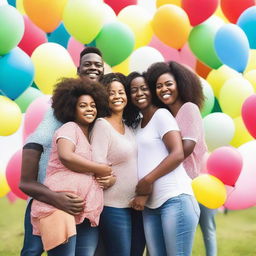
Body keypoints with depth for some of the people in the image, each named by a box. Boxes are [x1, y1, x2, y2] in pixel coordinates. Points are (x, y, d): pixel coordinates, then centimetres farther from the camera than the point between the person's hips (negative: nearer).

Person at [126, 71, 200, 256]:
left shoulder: (162, 115, -1)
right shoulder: (137, 124, 20)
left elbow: (178, 154, -12)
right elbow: (144, 162, 14)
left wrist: (147, 180, -9)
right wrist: (142, 194, -3)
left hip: (175, 199, -7)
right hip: (150, 205, 7)